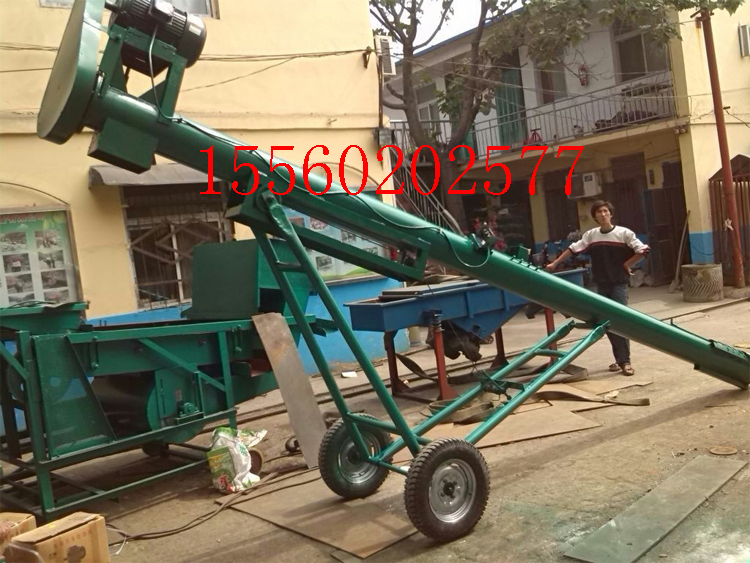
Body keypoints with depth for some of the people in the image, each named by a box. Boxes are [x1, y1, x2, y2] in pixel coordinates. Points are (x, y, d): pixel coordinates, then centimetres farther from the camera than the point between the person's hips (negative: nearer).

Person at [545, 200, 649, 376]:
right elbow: (573, 249, 7)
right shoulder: (590, 235, 4)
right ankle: (619, 359, 19)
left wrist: (627, 264, -5)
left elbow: (643, 250, -7)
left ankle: (625, 361, -4)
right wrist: (555, 263, 5)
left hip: (619, 284, -4)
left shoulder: (624, 233, -6)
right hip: (601, 284, 4)